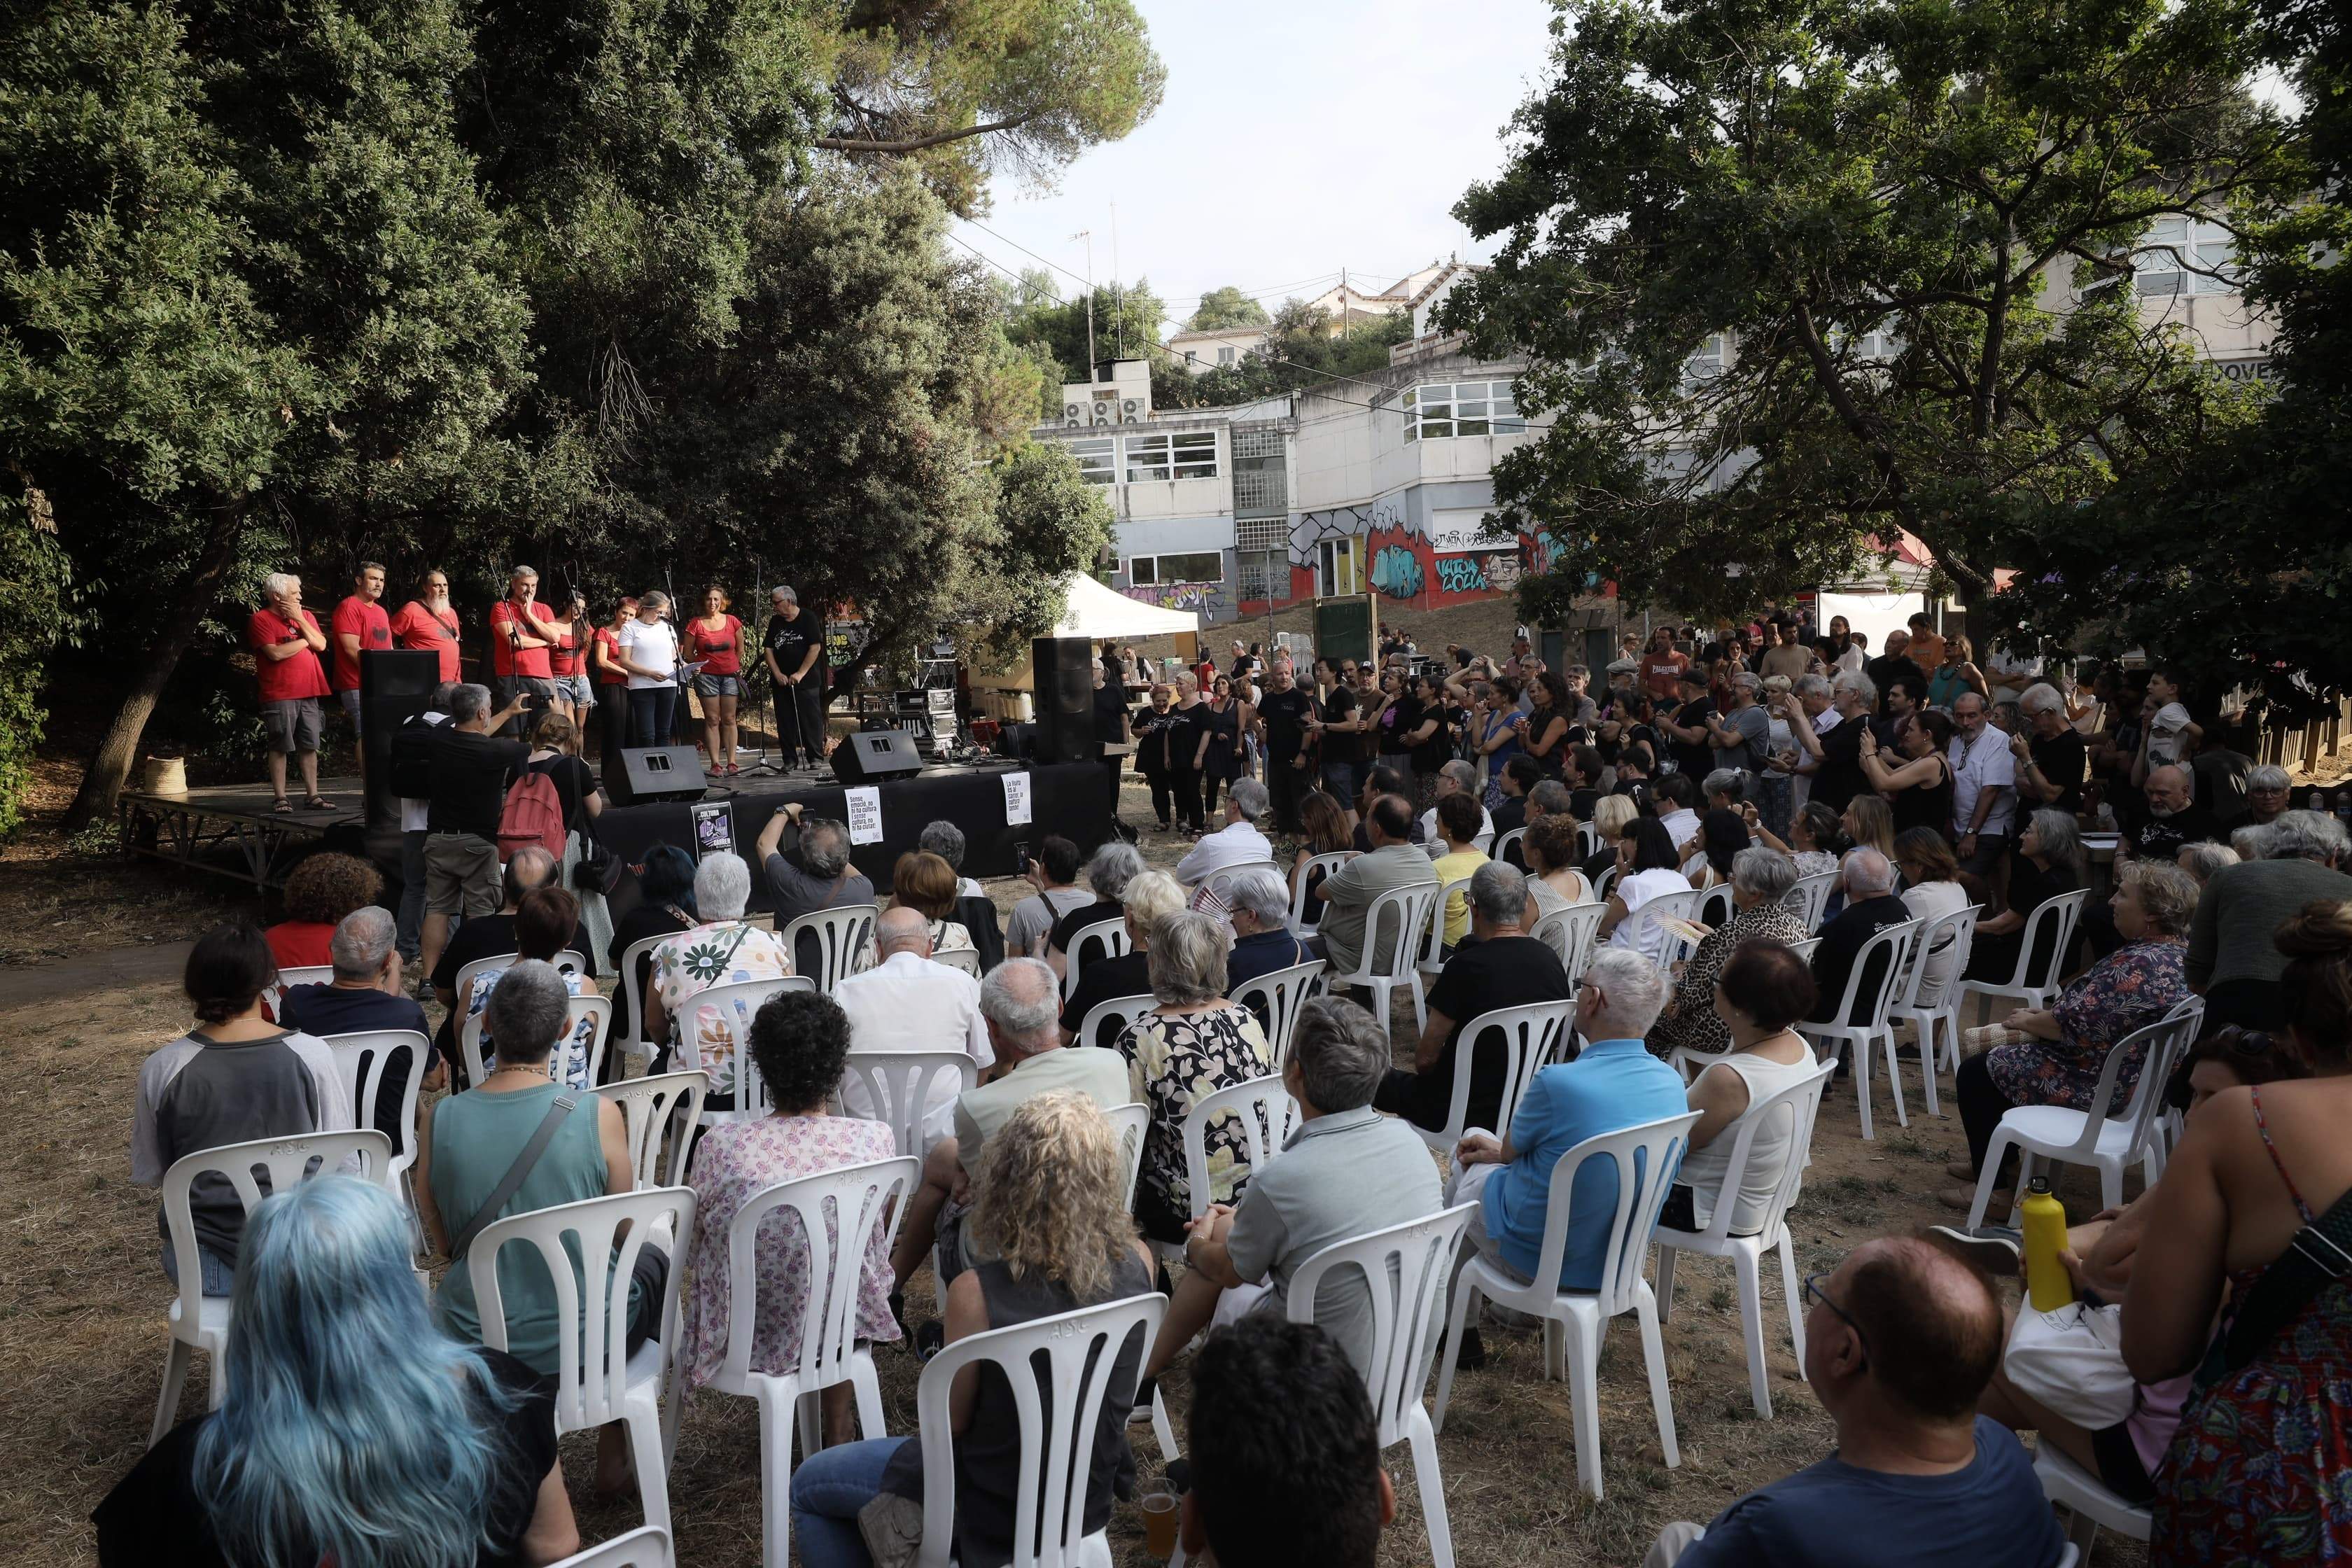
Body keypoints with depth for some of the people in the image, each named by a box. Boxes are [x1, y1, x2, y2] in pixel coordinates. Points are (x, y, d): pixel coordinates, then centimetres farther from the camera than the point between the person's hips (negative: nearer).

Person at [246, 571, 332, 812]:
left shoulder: (306, 616, 15)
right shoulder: (261, 619, -3)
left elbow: (321, 645, 3)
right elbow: (275, 653, -14)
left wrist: (300, 620, -4)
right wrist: (305, 641, -3)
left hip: (308, 693, 5)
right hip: (279, 696, -5)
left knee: (309, 746, 6)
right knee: (280, 748, -1)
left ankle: (312, 796, 9)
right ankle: (280, 798, 4)